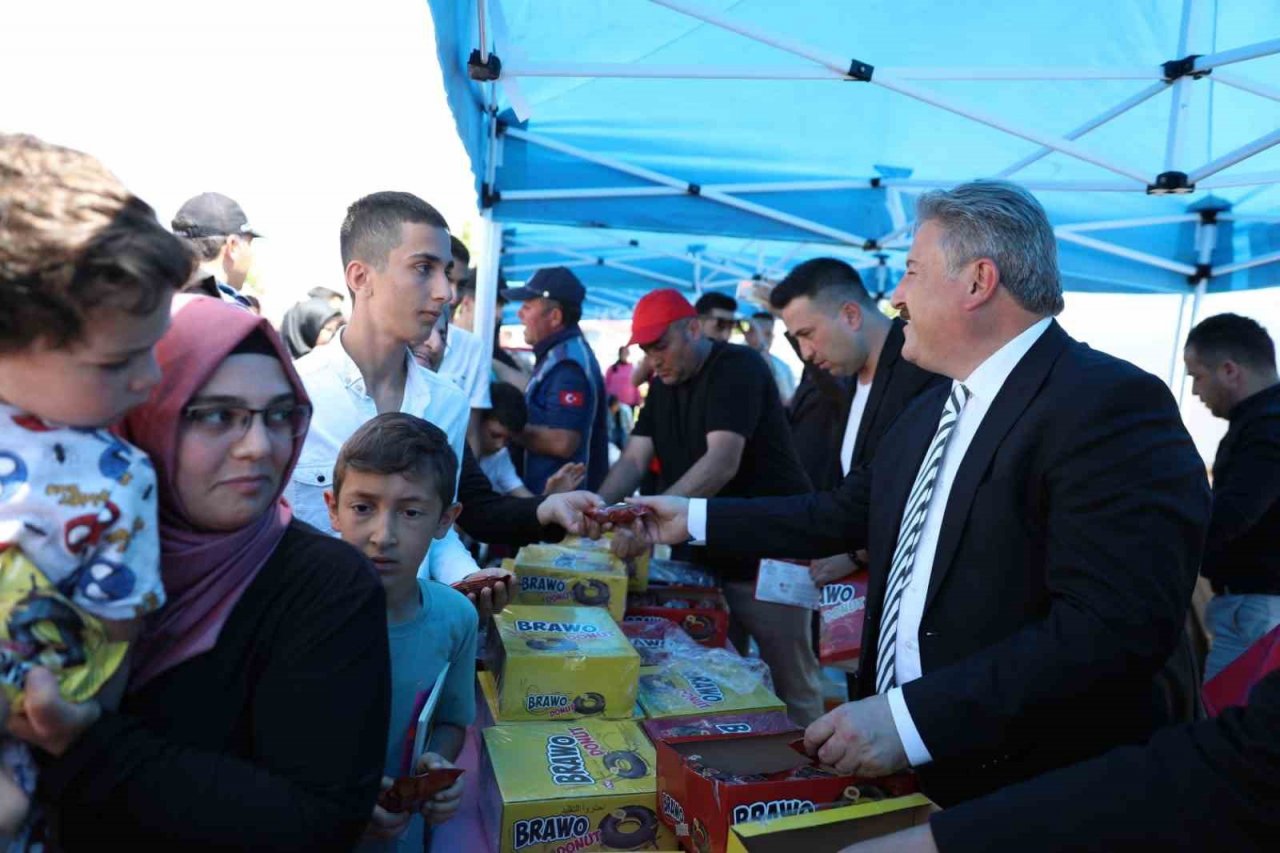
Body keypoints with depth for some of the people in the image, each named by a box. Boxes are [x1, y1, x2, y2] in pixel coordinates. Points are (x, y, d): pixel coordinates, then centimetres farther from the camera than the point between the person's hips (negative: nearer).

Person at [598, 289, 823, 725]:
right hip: (705, 557, 8)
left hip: (766, 557, -7)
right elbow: (633, 459, 4)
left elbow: (723, 463, -28)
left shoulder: (738, 367, -15)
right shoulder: (663, 384, 11)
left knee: (792, 684, 3)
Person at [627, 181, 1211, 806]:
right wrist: (695, 520, 12)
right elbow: (842, 514, 13)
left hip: (1031, 799, -7)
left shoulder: (1112, 405, -19)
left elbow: (1117, 627, -27)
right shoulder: (929, 412, 8)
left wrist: (913, 719, -29)